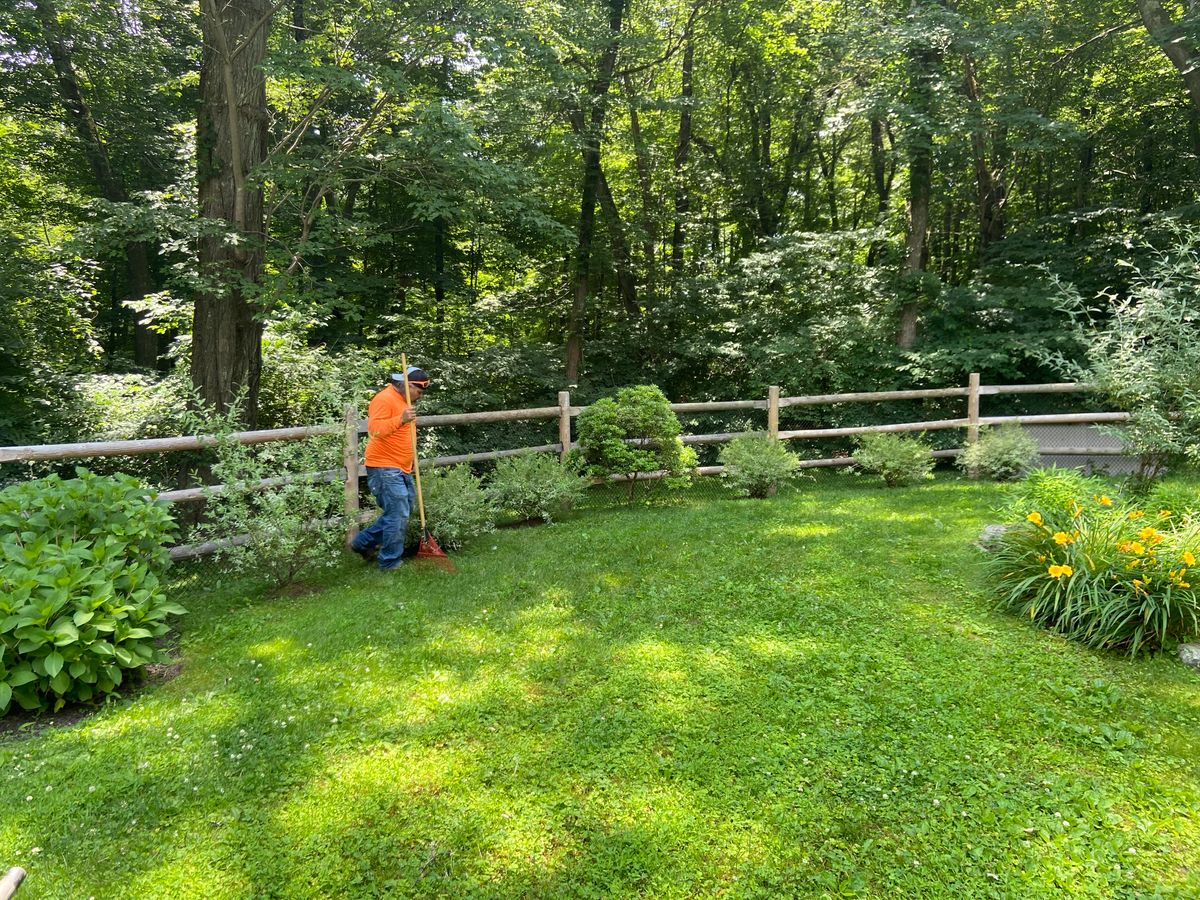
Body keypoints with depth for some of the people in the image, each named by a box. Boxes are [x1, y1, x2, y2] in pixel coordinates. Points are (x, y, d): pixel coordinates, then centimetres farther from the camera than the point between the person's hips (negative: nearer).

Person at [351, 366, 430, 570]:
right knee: (398, 516, -9)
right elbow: (374, 429, -29)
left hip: (402, 469, 10)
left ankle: (363, 542, 28)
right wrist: (400, 420, -39)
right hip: (384, 468, -10)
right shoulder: (384, 399, -14)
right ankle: (390, 562, 3)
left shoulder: (403, 400, 17)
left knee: (400, 513, 15)